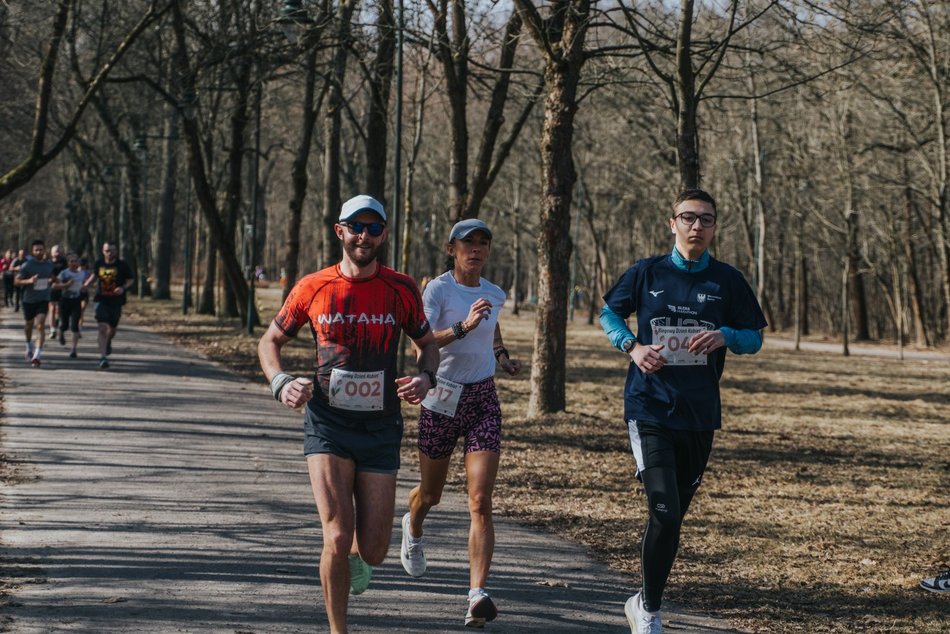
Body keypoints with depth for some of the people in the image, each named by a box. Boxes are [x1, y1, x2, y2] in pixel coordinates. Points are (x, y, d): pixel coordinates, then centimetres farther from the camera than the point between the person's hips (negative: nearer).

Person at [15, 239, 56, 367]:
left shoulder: (49, 264, 3)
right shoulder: (26, 265, -10)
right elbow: (16, 281, -13)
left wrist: (50, 280, 7)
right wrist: (29, 281, -27)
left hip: (43, 300, 1)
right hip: (29, 300, -1)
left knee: (40, 326, -15)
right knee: (28, 325, 16)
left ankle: (37, 355, -20)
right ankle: (29, 348, 46)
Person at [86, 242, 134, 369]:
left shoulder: (122, 265, -5)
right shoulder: (99, 264, 2)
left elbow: (131, 280, 2)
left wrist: (123, 288, -17)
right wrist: (86, 285, 5)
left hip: (116, 302, 0)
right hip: (102, 301, 0)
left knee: (112, 328, 15)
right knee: (102, 328, -14)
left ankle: (108, 342, 51)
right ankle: (103, 357, -17)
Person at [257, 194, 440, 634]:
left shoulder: (401, 291, 0)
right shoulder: (312, 288, -2)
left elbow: (427, 344, 14)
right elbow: (270, 341, 10)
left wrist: (425, 378, -8)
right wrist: (281, 383, -10)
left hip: (380, 429, 2)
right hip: (328, 426, -1)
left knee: (373, 550, 1)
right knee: (337, 538, -15)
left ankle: (356, 556, 40)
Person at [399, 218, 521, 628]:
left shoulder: (494, 294, 5)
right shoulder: (437, 289, -10)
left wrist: (502, 357, 11)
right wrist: (463, 327, -38)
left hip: (483, 401, 2)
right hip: (442, 400, -2)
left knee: (480, 504, -12)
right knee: (430, 494, 16)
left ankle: (477, 595, -19)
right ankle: (412, 531, 54)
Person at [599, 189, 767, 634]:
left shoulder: (727, 281, 3)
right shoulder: (647, 273, 0)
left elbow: (754, 338, 9)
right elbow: (609, 314, 14)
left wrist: (725, 336, -12)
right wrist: (632, 346, -5)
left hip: (700, 415, 3)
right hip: (650, 409, -3)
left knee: (674, 516, 12)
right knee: (665, 513, -16)